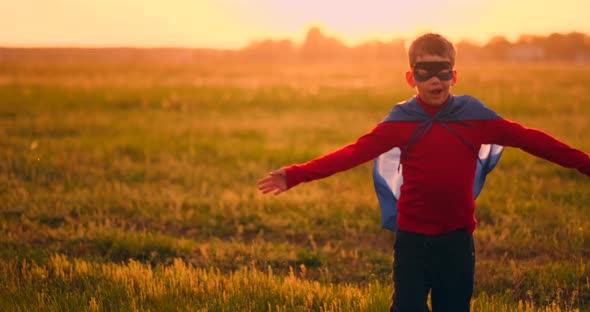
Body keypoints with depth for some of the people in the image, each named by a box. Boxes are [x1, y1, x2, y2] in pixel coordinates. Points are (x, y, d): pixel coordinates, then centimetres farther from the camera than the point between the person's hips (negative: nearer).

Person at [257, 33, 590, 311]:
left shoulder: (474, 115, 0)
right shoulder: (400, 121, -5)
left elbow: (528, 138, 2)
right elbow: (353, 153, -13)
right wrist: (296, 175, -24)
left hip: (458, 237, 2)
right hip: (413, 237, -2)